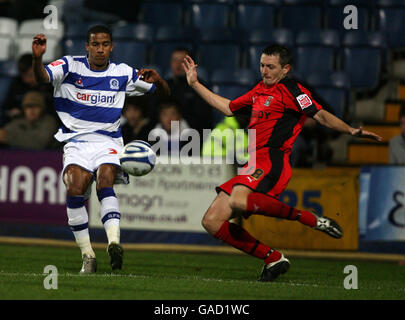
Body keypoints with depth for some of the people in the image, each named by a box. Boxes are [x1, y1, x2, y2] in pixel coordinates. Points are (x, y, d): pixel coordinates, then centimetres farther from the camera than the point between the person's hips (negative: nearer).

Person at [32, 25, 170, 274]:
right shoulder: (70, 66, 2)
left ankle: (114, 242, -43)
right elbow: (42, 78, -17)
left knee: (105, 183, -28)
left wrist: (156, 80, -10)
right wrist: (37, 58, -39)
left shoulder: (123, 73, 8)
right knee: (75, 190, -23)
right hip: (76, 140, 0)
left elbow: (165, 93, 13)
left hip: (108, 141, 1)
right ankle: (87, 255, -15)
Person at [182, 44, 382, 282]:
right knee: (212, 222, 0)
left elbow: (320, 115, -10)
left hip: (272, 161, -9)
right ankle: (274, 259, 0)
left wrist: (351, 131, -25)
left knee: (239, 201, -37)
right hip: (253, 167, 9)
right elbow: (228, 108, 37)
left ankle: (313, 220, -23)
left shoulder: (291, 90, 0)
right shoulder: (259, 90, 24)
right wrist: (195, 84, 39)